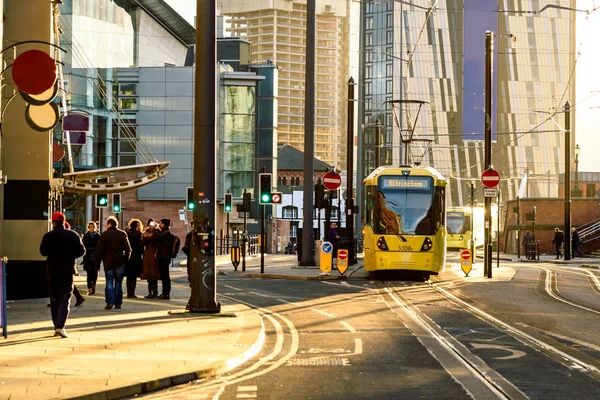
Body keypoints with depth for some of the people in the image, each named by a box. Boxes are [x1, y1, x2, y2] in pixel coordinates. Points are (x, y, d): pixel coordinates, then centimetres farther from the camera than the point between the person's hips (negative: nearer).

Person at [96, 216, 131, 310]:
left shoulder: (104, 234, -4)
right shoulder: (122, 234, 3)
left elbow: (99, 250, -4)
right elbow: (128, 249, 3)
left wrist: (97, 263, 2)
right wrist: (126, 259, 13)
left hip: (108, 262, -2)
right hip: (120, 262, 2)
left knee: (109, 282, 2)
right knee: (118, 282, 9)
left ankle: (110, 302, -11)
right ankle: (118, 303, 9)